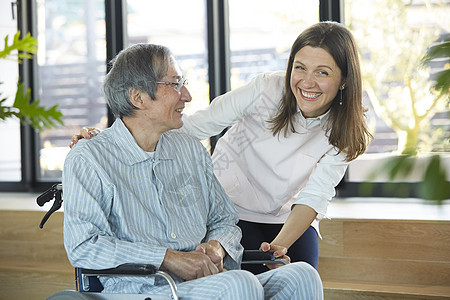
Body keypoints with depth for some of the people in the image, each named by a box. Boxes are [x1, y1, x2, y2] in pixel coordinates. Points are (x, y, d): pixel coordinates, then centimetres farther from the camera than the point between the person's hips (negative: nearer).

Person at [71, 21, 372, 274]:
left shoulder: (346, 132, -11)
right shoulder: (266, 89, -19)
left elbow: (314, 196, -16)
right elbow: (194, 126, -18)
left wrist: (280, 246, -35)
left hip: (290, 219, 2)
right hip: (233, 208, -2)